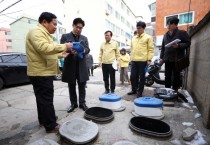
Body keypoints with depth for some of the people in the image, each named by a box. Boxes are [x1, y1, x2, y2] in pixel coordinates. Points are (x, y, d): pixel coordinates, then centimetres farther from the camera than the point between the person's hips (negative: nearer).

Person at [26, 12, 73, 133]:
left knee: (42, 98, 18)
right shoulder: (36, 32, -13)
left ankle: (43, 120, 34)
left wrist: (60, 54, 15)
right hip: (41, 73, -11)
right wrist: (64, 46, -24)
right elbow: (44, 48, -30)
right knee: (46, 99, -4)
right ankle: (51, 125, 8)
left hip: (43, 72, 11)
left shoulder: (43, 33, 22)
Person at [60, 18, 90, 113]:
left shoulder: (84, 38, 14)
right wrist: (70, 51, -24)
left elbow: (87, 49, 2)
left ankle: (82, 103, 21)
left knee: (82, 85, 7)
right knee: (71, 86, 9)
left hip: (81, 66, 2)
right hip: (70, 65, -1)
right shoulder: (65, 36, 6)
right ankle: (73, 103, 24)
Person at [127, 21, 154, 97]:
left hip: (143, 60, -5)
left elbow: (150, 49, -2)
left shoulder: (148, 37, 3)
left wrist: (149, 59, -10)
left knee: (142, 77, 3)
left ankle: (140, 92, 14)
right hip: (134, 61, 5)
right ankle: (134, 90, 23)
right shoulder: (134, 38, 19)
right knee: (133, 76, 7)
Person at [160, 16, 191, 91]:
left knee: (176, 77, 2)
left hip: (177, 59, -4)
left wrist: (178, 46, -21)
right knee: (167, 77, 8)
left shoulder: (182, 33, 1)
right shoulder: (166, 35, 18)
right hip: (167, 59, 5)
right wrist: (161, 57, 12)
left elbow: (188, 43, -4)